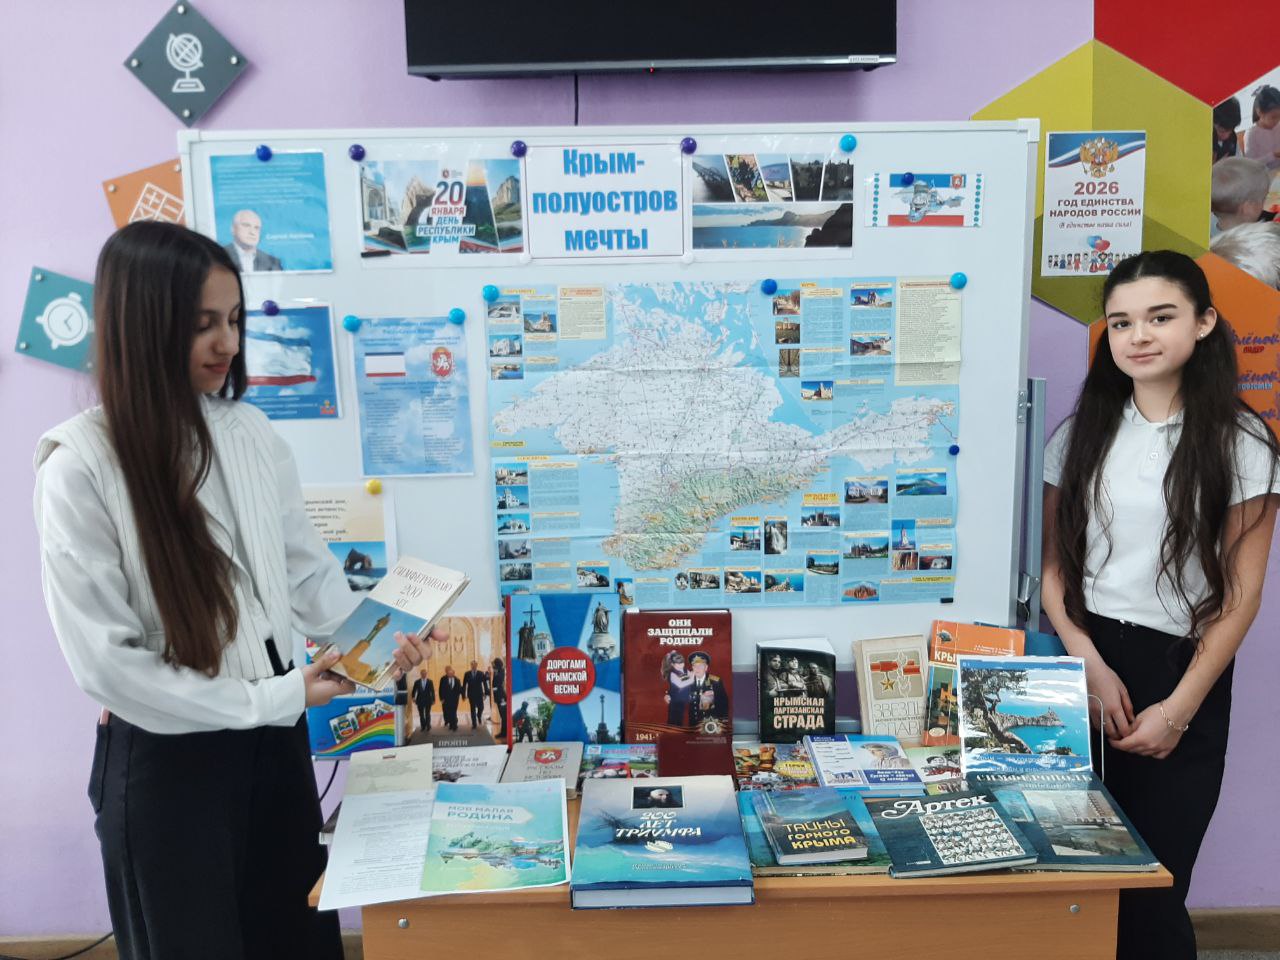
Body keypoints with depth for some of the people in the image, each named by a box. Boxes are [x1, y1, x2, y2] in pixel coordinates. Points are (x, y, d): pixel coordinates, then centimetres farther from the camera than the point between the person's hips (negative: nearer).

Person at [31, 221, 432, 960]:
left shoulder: (251, 432, -2)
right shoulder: (79, 467, -17)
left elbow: (308, 568, 6)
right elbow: (106, 661, -17)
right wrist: (271, 698, -17)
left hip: (275, 736, 5)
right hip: (166, 757, -4)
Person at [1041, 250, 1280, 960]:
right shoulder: (1081, 433, 6)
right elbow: (1055, 566, 5)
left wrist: (1179, 709, -9)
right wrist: (1092, 665, -9)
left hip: (1180, 671, -2)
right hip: (1085, 661, 2)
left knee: (1150, 890, 3)